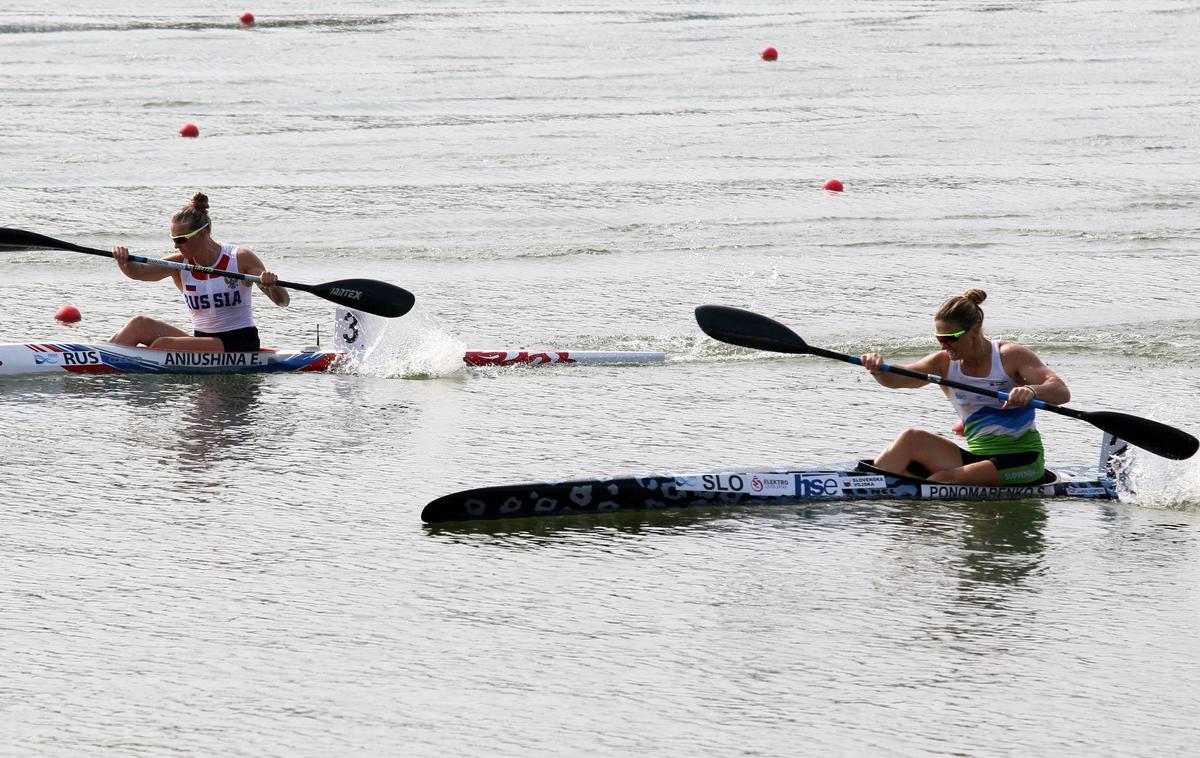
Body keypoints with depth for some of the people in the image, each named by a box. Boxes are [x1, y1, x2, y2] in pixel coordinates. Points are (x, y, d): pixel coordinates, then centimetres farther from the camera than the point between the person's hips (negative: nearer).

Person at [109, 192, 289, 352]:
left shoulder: (240, 259, -8)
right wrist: (124, 261, -37)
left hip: (240, 346, -5)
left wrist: (271, 286, -36)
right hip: (201, 340, 5)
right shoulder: (180, 263, 2)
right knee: (140, 324, -12)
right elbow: (138, 272, -14)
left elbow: (282, 301, -12)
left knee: (163, 345, -24)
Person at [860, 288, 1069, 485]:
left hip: (1021, 459, -5)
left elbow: (1062, 393, -18)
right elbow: (893, 379, -7)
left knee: (945, 479, -28)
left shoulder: (1010, 356, -7)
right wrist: (877, 369, -31)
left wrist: (1031, 391, -41)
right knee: (911, 438, -15)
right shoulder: (944, 363, 6)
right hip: (977, 455, 5)